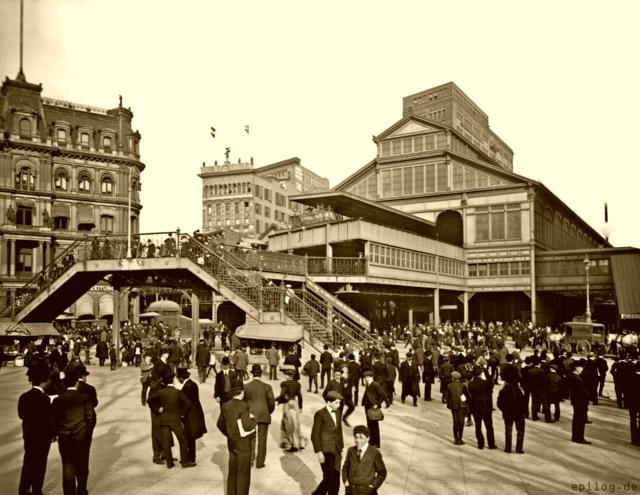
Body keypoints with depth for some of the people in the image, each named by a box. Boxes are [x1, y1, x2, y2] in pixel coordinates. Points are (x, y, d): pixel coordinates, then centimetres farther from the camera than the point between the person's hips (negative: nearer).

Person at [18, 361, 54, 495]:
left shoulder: (23, 397, -7)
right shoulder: (44, 399, -26)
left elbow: (21, 415, 4)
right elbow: (48, 420, -20)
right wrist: (52, 433, -5)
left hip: (28, 436, 6)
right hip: (42, 437, -5)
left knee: (28, 462, 21)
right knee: (39, 464, 12)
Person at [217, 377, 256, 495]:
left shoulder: (225, 406, 1)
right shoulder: (243, 406, -20)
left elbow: (220, 424, 11)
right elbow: (247, 426, -25)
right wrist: (253, 420, -5)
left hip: (231, 443, 7)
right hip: (243, 444, -7)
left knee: (232, 472, 17)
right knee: (243, 474, 4)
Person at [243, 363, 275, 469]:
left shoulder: (246, 386, -6)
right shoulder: (267, 387, -9)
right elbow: (272, 402, -8)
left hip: (250, 415, 1)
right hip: (264, 416, -1)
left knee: (251, 437, 20)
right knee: (262, 439, 8)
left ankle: (251, 458, 11)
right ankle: (259, 462, 12)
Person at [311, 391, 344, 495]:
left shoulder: (338, 413, 8)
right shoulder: (320, 414, -13)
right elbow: (315, 435, -12)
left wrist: (341, 450, 15)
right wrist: (319, 452, -16)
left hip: (336, 451, 6)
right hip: (325, 451, -6)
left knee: (335, 479, 6)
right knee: (329, 478, -7)